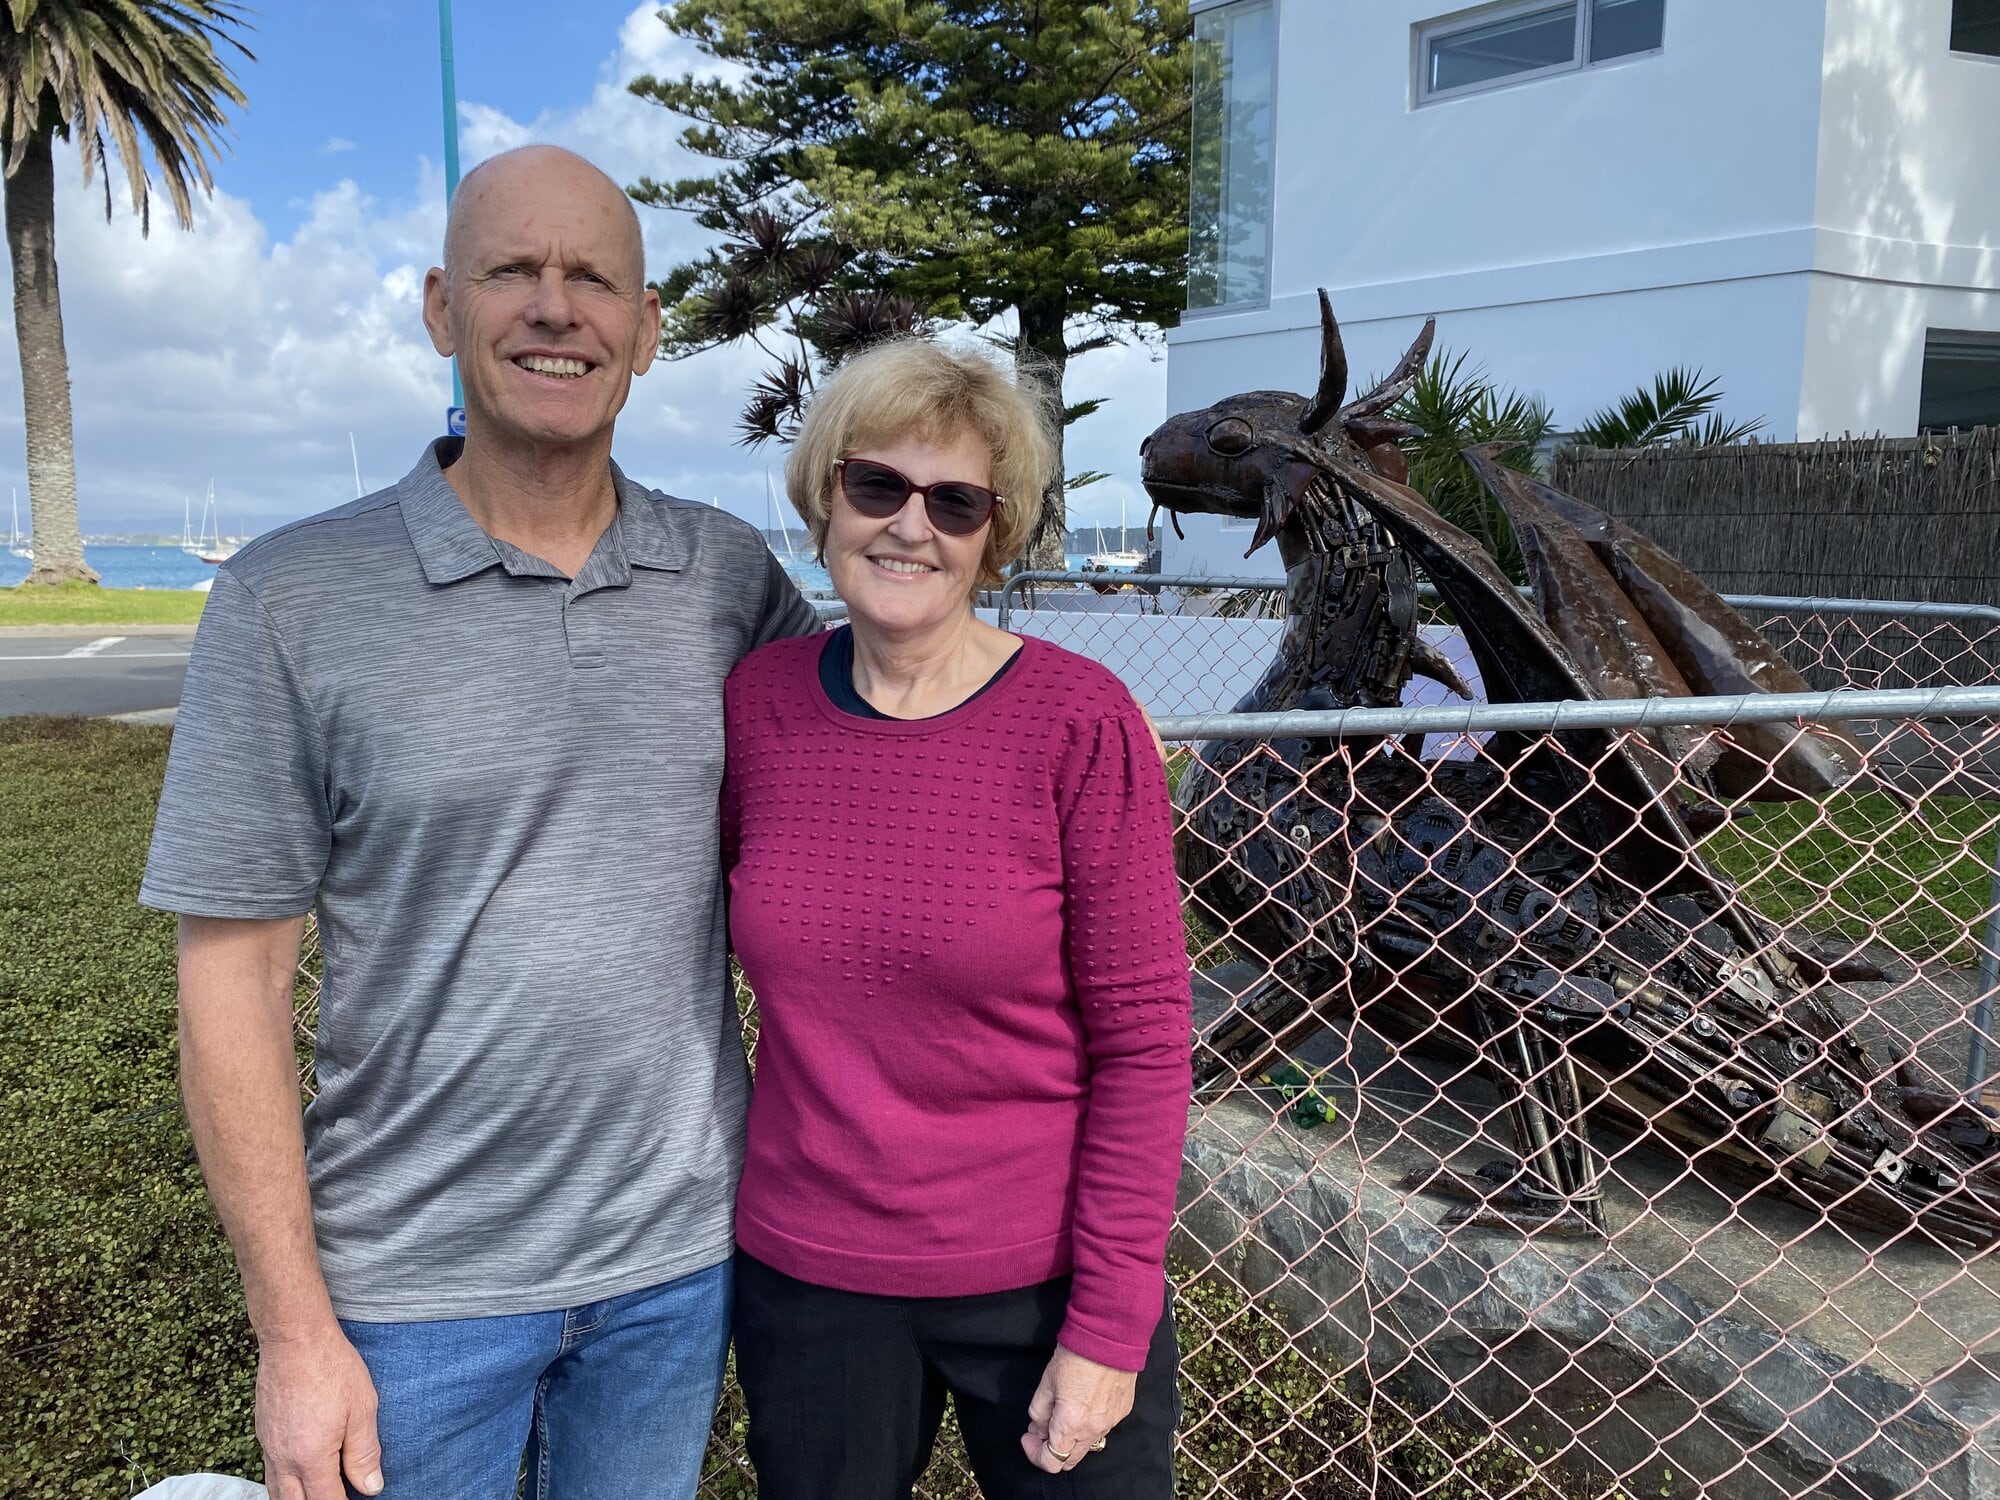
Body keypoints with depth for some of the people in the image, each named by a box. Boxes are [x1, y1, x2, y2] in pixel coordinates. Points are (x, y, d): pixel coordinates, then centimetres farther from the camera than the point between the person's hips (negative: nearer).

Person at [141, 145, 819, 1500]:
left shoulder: (734, 576, -3)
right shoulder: (292, 601, -10)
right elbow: (234, 980, -9)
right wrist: (294, 1331, -9)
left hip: (682, 1253, 3)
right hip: (416, 1285, -2)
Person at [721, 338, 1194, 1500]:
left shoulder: (1080, 723, -15)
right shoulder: (756, 703, -6)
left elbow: (1143, 1038, -12)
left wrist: (1109, 1325, -12)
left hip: (1041, 1276, -3)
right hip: (805, 1274, 3)